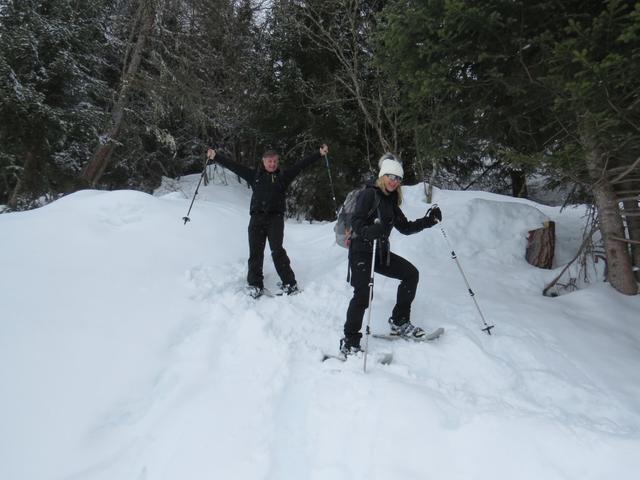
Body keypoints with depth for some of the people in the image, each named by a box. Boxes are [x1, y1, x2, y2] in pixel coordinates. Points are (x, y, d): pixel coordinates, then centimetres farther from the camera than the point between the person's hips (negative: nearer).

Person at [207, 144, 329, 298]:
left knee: (277, 251, -7)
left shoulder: (283, 175, 10)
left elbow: (302, 164, 5)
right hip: (257, 218, 2)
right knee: (255, 252, 3)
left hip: (275, 218, -2)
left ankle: (289, 283, 1)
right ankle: (255, 284, 12)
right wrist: (215, 155, 14)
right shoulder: (254, 175, 13)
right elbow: (233, 165, 15)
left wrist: (319, 153, 0)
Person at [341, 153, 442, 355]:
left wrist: (429, 220, 8)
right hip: (361, 251, -8)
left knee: (411, 273, 5)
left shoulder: (391, 200, 14)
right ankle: (349, 343, -7)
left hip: (381, 252, 8)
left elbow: (405, 227, 17)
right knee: (362, 295, -20)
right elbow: (356, 222, -19)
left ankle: (399, 322, 18)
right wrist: (370, 231, -39)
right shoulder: (369, 194, -9)